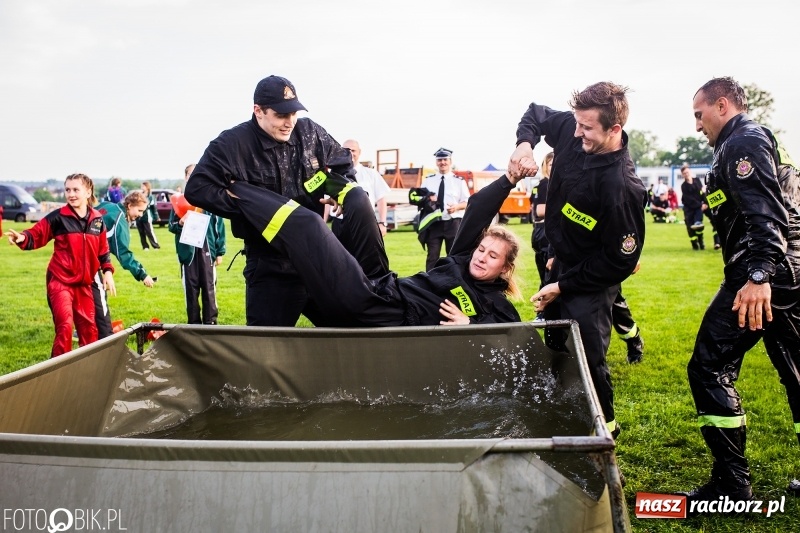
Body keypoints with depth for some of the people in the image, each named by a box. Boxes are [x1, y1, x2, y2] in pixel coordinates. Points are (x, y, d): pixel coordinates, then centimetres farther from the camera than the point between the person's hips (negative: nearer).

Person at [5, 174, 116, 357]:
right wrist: (23, 238, -33)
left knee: (89, 327, 12)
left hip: (84, 283, 5)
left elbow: (103, 249, 12)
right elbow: (36, 235, -12)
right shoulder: (58, 217, -9)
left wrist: (107, 271, 4)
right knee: (64, 325, -14)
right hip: (60, 281, -4)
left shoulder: (97, 219, 3)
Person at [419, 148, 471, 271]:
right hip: (434, 223, 1)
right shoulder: (428, 180, 11)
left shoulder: (459, 181, 7)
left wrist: (456, 207, -16)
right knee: (433, 256, 0)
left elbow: (467, 202, 5)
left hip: (453, 223, 0)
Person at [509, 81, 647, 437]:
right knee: (555, 348, 19)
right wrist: (525, 144, -14)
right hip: (561, 261, 8)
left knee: (586, 357, -5)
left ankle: (604, 424, 21)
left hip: (592, 279, -8)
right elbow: (535, 114, 9)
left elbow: (620, 262, -25)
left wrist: (563, 286, -19)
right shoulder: (571, 130, -14)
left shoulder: (622, 187, -33)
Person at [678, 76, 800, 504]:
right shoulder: (761, 140, 23)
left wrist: (759, 276, -32)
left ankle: (732, 482, -1)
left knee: (709, 369, -5)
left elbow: (765, 213, -23)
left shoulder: (742, 143, -8)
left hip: (759, 278, -11)